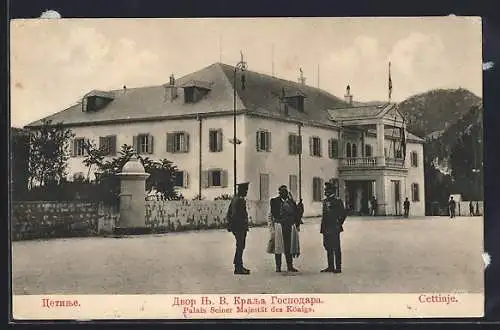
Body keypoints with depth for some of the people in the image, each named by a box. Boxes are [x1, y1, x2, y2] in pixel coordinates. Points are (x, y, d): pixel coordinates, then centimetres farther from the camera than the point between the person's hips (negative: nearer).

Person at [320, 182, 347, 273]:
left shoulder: (337, 201, -9)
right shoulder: (325, 201, 14)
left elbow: (343, 214, -9)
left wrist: (339, 224, -6)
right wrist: (323, 227, 14)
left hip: (334, 229, -8)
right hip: (326, 229, 8)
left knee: (336, 248, -3)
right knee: (328, 248, 12)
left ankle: (338, 267, 2)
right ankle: (330, 267, 20)